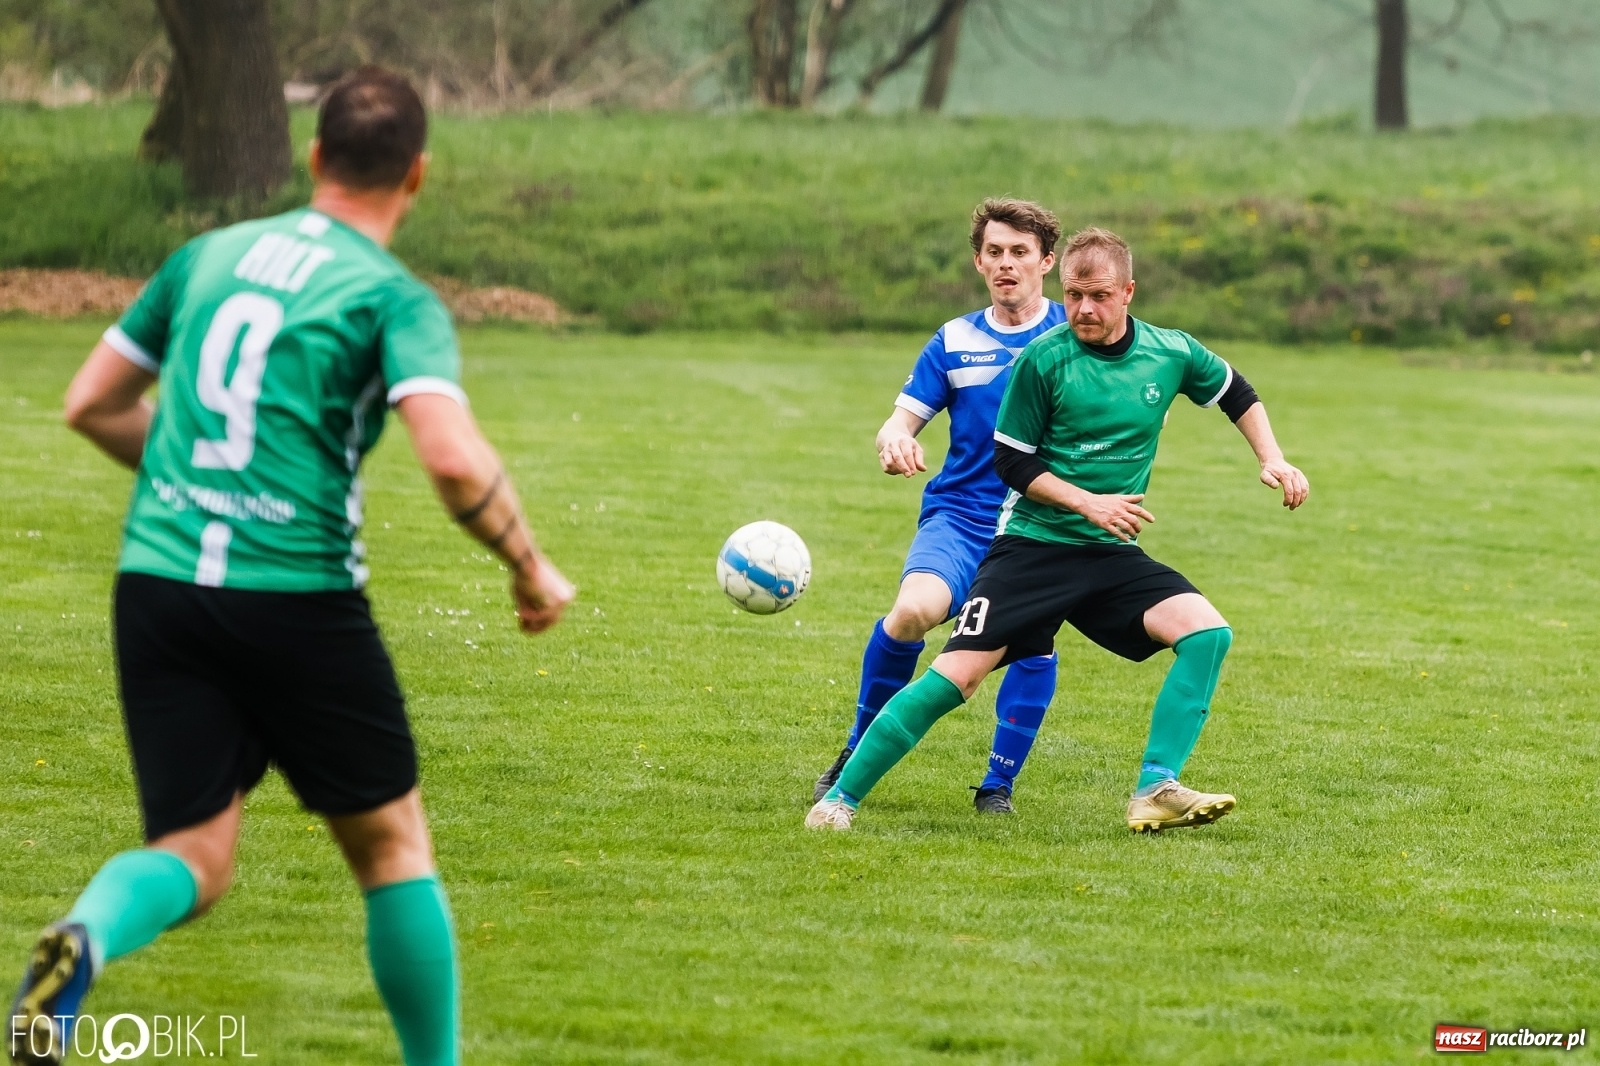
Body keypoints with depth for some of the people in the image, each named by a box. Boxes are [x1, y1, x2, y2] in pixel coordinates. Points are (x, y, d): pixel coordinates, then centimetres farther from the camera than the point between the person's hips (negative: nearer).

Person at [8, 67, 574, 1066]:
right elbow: (454, 460, -18)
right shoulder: (396, 299, -4)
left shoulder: (208, 256, 13)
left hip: (157, 580, 4)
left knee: (196, 858, 4)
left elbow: (92, 404, 20)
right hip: (298, 598, -4)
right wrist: (531, 570, -3)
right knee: (392, 840, 14)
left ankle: (85, 940, -28)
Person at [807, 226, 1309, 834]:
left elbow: (1237, 395, 21)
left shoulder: (1171, 354, 0)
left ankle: (1155, 793, -15)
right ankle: (840, 799, -4)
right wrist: (1088, 503, -16)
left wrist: (1273, 461, 9)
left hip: (1112, 555, 4)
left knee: (1209, 633, -18)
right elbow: (1012, 462, -6)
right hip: (1032, 547, -4)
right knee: (956, 674, -15)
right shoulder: (1043, 360, -11)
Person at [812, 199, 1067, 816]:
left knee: (1033, 643, -18)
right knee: (915, 609, -26)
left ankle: (999, 783, 4)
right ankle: (859, 750, -5)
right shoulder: (954, 342, 8)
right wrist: (895, 442, -19)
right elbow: (902, 420, 6)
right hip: (960, 515, 0)